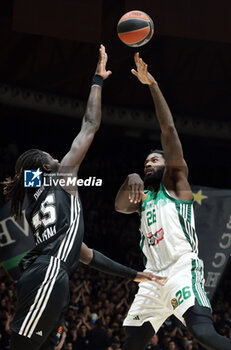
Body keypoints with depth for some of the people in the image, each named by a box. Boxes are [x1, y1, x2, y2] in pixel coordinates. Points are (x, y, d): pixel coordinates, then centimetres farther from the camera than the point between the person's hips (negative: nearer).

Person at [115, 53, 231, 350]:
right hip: (153, 277, 7)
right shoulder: (143, 199, 28)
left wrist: (152, 85, -4)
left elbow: (169, 131, 0)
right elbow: (119, 206, 7)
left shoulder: (175, 182, 10)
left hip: (182, 269, -7)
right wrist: (131, 179, -12)